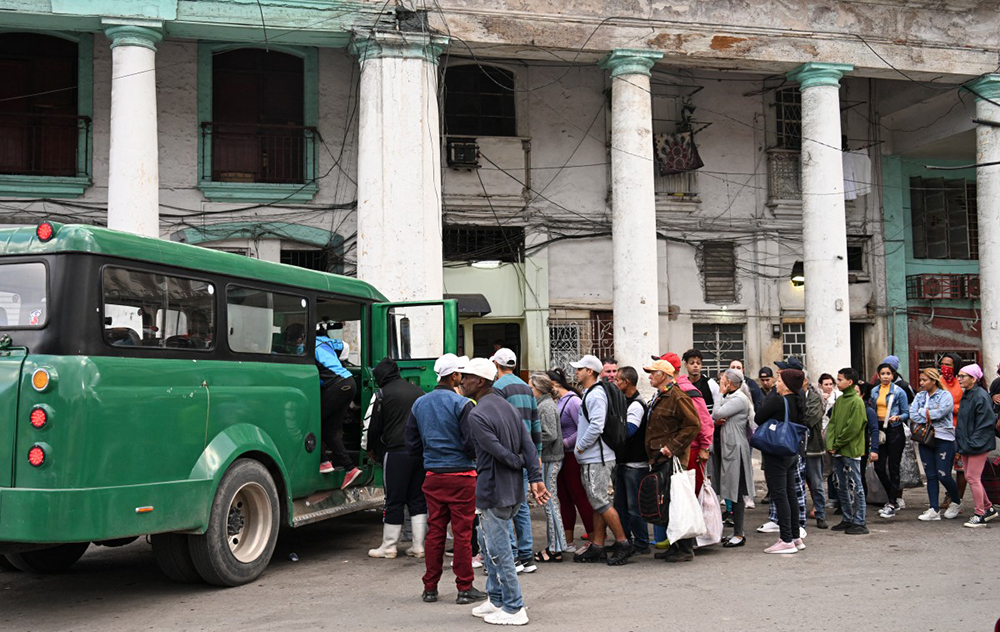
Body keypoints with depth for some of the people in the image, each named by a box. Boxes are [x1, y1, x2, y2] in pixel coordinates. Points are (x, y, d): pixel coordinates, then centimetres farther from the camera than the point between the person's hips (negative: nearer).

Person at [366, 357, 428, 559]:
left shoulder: (383, 393, -3)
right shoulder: (417, 390, 13)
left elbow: (374, 427, 0)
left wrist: (371, 449, 16)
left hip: (396, 452, -5)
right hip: (421, 450, 5)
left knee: (393, 500, 2)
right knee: (418, 499, 10)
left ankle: (388, 546, 8)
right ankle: (419, 546, 10)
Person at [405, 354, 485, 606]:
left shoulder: (419, 404, 8)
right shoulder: (461, 404, -11)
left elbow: (412, 443, 12)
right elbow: (472, 443, -15)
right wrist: (474, 456, 6)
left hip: (433, 476, 5)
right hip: (461, 474, -5)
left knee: (434, 531, 11)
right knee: (462, 532, 1)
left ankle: (430, 587, 15)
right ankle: (465, 588, 6)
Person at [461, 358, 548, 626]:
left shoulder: (477, 415, -17)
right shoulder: (508, 407, 9)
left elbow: (499, 452, -21)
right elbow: (528, 445, 1)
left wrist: (521, 465, -4)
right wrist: (535, 478, -5)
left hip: (493, 491, -9)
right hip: (513, 490, 9)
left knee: (499, 551, 1)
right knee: (487, 542, 22)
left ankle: (514, 609, 8)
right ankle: (496, 599, 30)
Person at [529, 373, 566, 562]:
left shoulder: (545, 406, -14)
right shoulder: (545, 403, 15)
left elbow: (550, 435, -21)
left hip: (549, 460, -10)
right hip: (549, 459, 10)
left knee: (550, 503, -4)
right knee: (550, 503, 12)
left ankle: (555, 550, 1)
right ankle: (553, 546, 17)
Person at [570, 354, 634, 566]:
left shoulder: (596, 395, -15)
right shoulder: (589, 394, 18)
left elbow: (596, 427, -24)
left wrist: (580, 446, -14)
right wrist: (580, 447, 14)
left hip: (597, 460, -10)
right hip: (591, 459, 10)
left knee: (601, 503, -8)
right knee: (598, 504, 11)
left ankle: (623, 543, -2)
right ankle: (597, 547, 15)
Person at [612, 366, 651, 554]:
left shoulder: (636, 405, -14)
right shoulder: (625, 402, 15)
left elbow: (628, 431, -25)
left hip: (635, 464, -9)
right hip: (623, 461, 9)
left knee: (634, 507, -5)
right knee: (620, 504, 14)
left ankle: (641, 544, 3)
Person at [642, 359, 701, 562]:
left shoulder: (678, 397, -11)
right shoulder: (659, 398, 20)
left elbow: (693, 425, -18)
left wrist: (673, 447, -20)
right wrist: (652, 454, 18)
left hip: (673, 459, -10)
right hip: (659, 459, 10)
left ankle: (686, 549, -3)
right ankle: (675, 546, 18)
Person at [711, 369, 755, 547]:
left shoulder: (739, 399, -13)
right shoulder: (728, 398, 16)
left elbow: (717, 414, -20)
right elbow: (713, 417, 16)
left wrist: (720, 394, -7)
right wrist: (717, 421, -7)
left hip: (735, 450, -9)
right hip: (725, 448, 9)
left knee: (736, 493, -6)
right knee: (732, 493, 11)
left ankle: (739, 535, -2)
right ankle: (737, 532, 17)